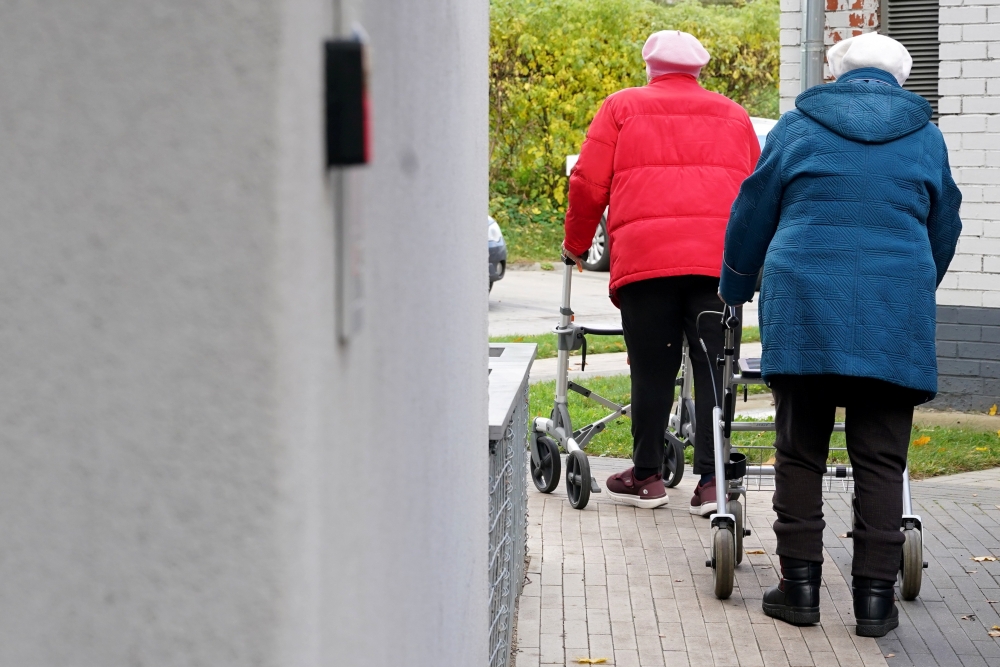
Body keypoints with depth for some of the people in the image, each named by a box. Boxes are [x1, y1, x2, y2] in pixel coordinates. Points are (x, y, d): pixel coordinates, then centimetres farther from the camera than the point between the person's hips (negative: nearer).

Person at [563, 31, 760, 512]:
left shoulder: (622, 107, 15)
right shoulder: (732, 116, 22)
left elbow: (588, 183, 10)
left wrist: (575, 244, 23)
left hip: (644, 256, -1)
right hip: (720, 258, 2)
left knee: (652, 370, 5)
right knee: (713, 369, 3)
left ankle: (646, 476, 14)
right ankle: (711, 481, -2)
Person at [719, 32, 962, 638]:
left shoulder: (799, 126, 10)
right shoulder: (925, 136, 13)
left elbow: (753, 213, 14)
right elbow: (944, 229, 21)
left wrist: (734, 292, 28)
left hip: (803, 309, 0)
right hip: (895, 315, 1)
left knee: (801, 455, 6)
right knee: (881, 462, 3)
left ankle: (800, 585, 7)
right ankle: (876, 596, 2)